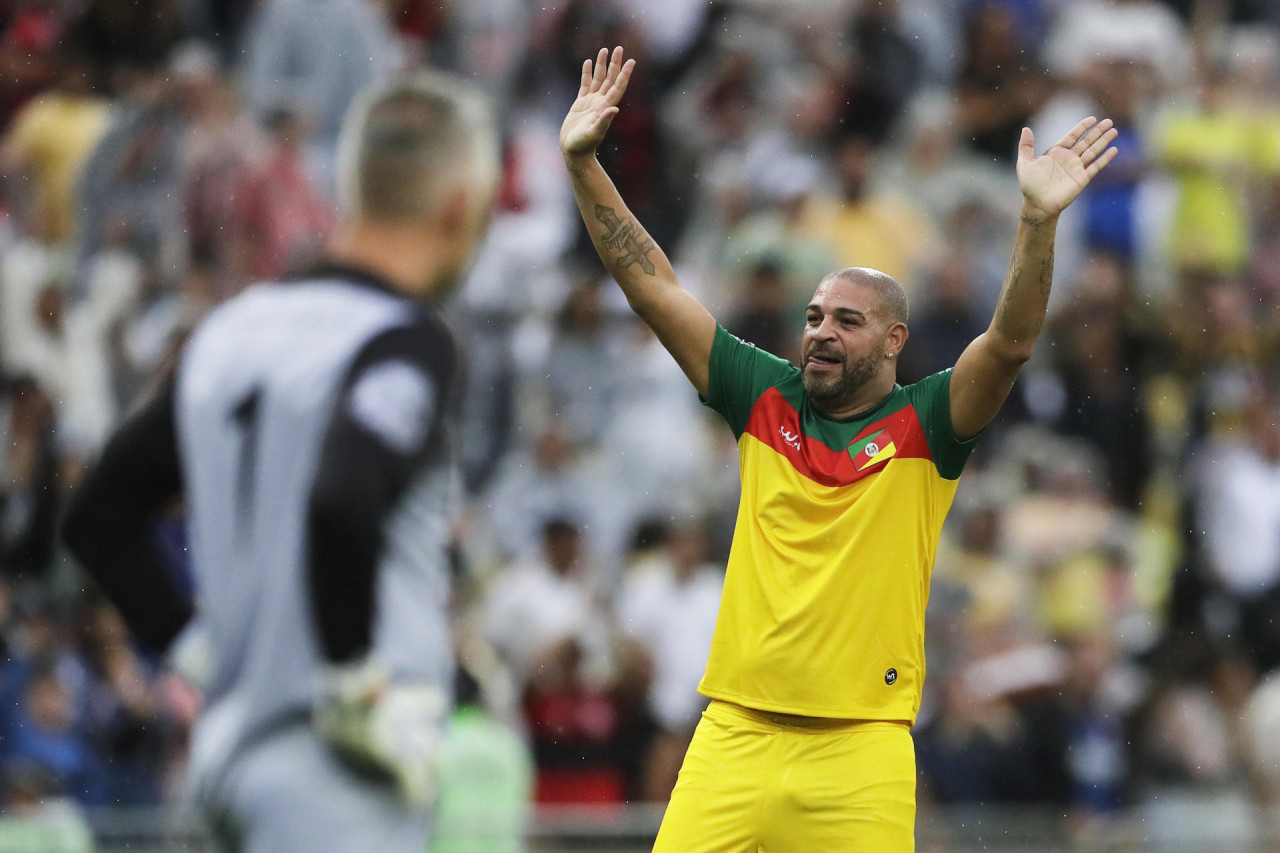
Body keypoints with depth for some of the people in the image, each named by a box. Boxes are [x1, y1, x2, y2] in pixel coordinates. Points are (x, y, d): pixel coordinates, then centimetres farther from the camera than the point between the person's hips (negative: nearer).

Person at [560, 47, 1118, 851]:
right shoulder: (767, 401, 11)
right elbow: (656, 291, 11)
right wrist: (584, 165, 6)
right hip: (734, 733, 3)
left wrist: (1040, 219, -27)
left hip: (861, 749, -3)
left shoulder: (924, 426, 2)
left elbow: (1011, 343, -13)